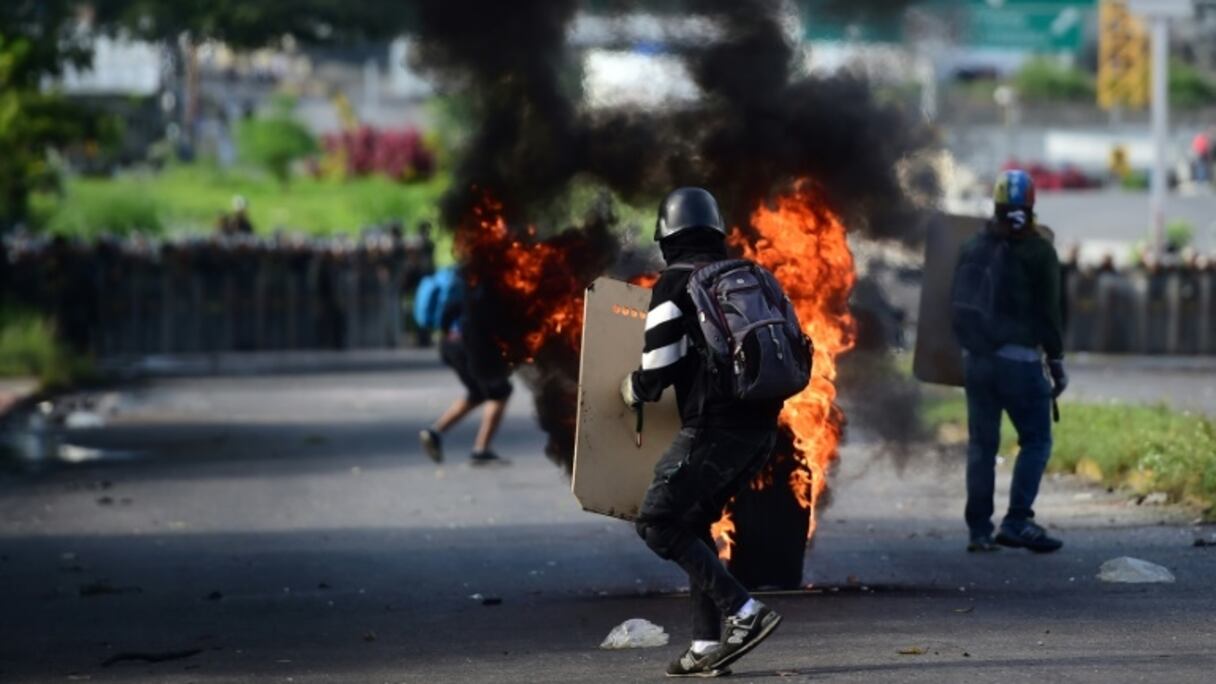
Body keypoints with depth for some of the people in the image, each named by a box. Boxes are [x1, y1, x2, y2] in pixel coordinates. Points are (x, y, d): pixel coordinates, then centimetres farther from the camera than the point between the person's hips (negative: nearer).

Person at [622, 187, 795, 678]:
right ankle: (706, 645, 11)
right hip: (762, 427, 7)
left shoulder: (674, 286, -3)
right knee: (692, 523, 19)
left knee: (658, 525, 2)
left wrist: (631, 391, 16)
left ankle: (743, 612, -11)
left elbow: (659, 371, -6)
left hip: (714, 429, -7)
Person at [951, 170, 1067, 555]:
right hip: (1019, 360, -5)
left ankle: (979, 530, 8)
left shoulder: (972, 248, 9)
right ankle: (1017, 523, -10)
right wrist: (1056, 363, 0)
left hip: (975, 360, 5)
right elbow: (1048, 313, -7)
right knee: (1036, 440, 2)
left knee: (981, 444, 9)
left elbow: (958, 306, 14)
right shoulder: (1037, 251, -7)